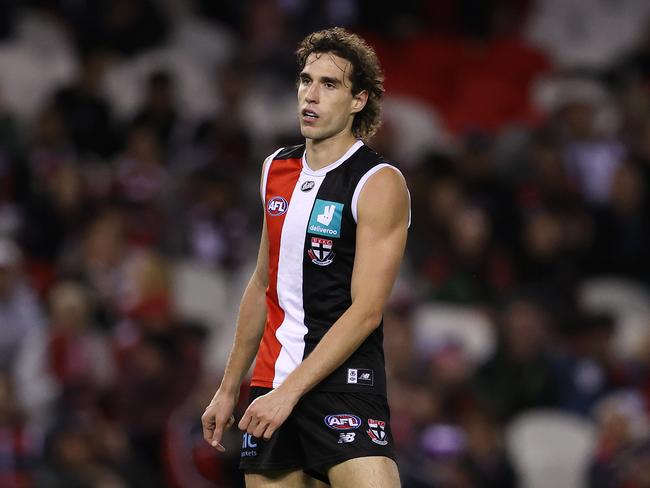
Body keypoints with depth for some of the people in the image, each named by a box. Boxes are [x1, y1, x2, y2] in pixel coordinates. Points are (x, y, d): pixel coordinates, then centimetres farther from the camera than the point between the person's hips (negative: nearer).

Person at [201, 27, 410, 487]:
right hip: (272, 383, 6)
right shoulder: (277, 169, 12)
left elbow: (365, 311, -15)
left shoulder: (380, 183, -9)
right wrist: (229, 389, 20)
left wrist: (290, 392, -20)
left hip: (341, 379, -6)